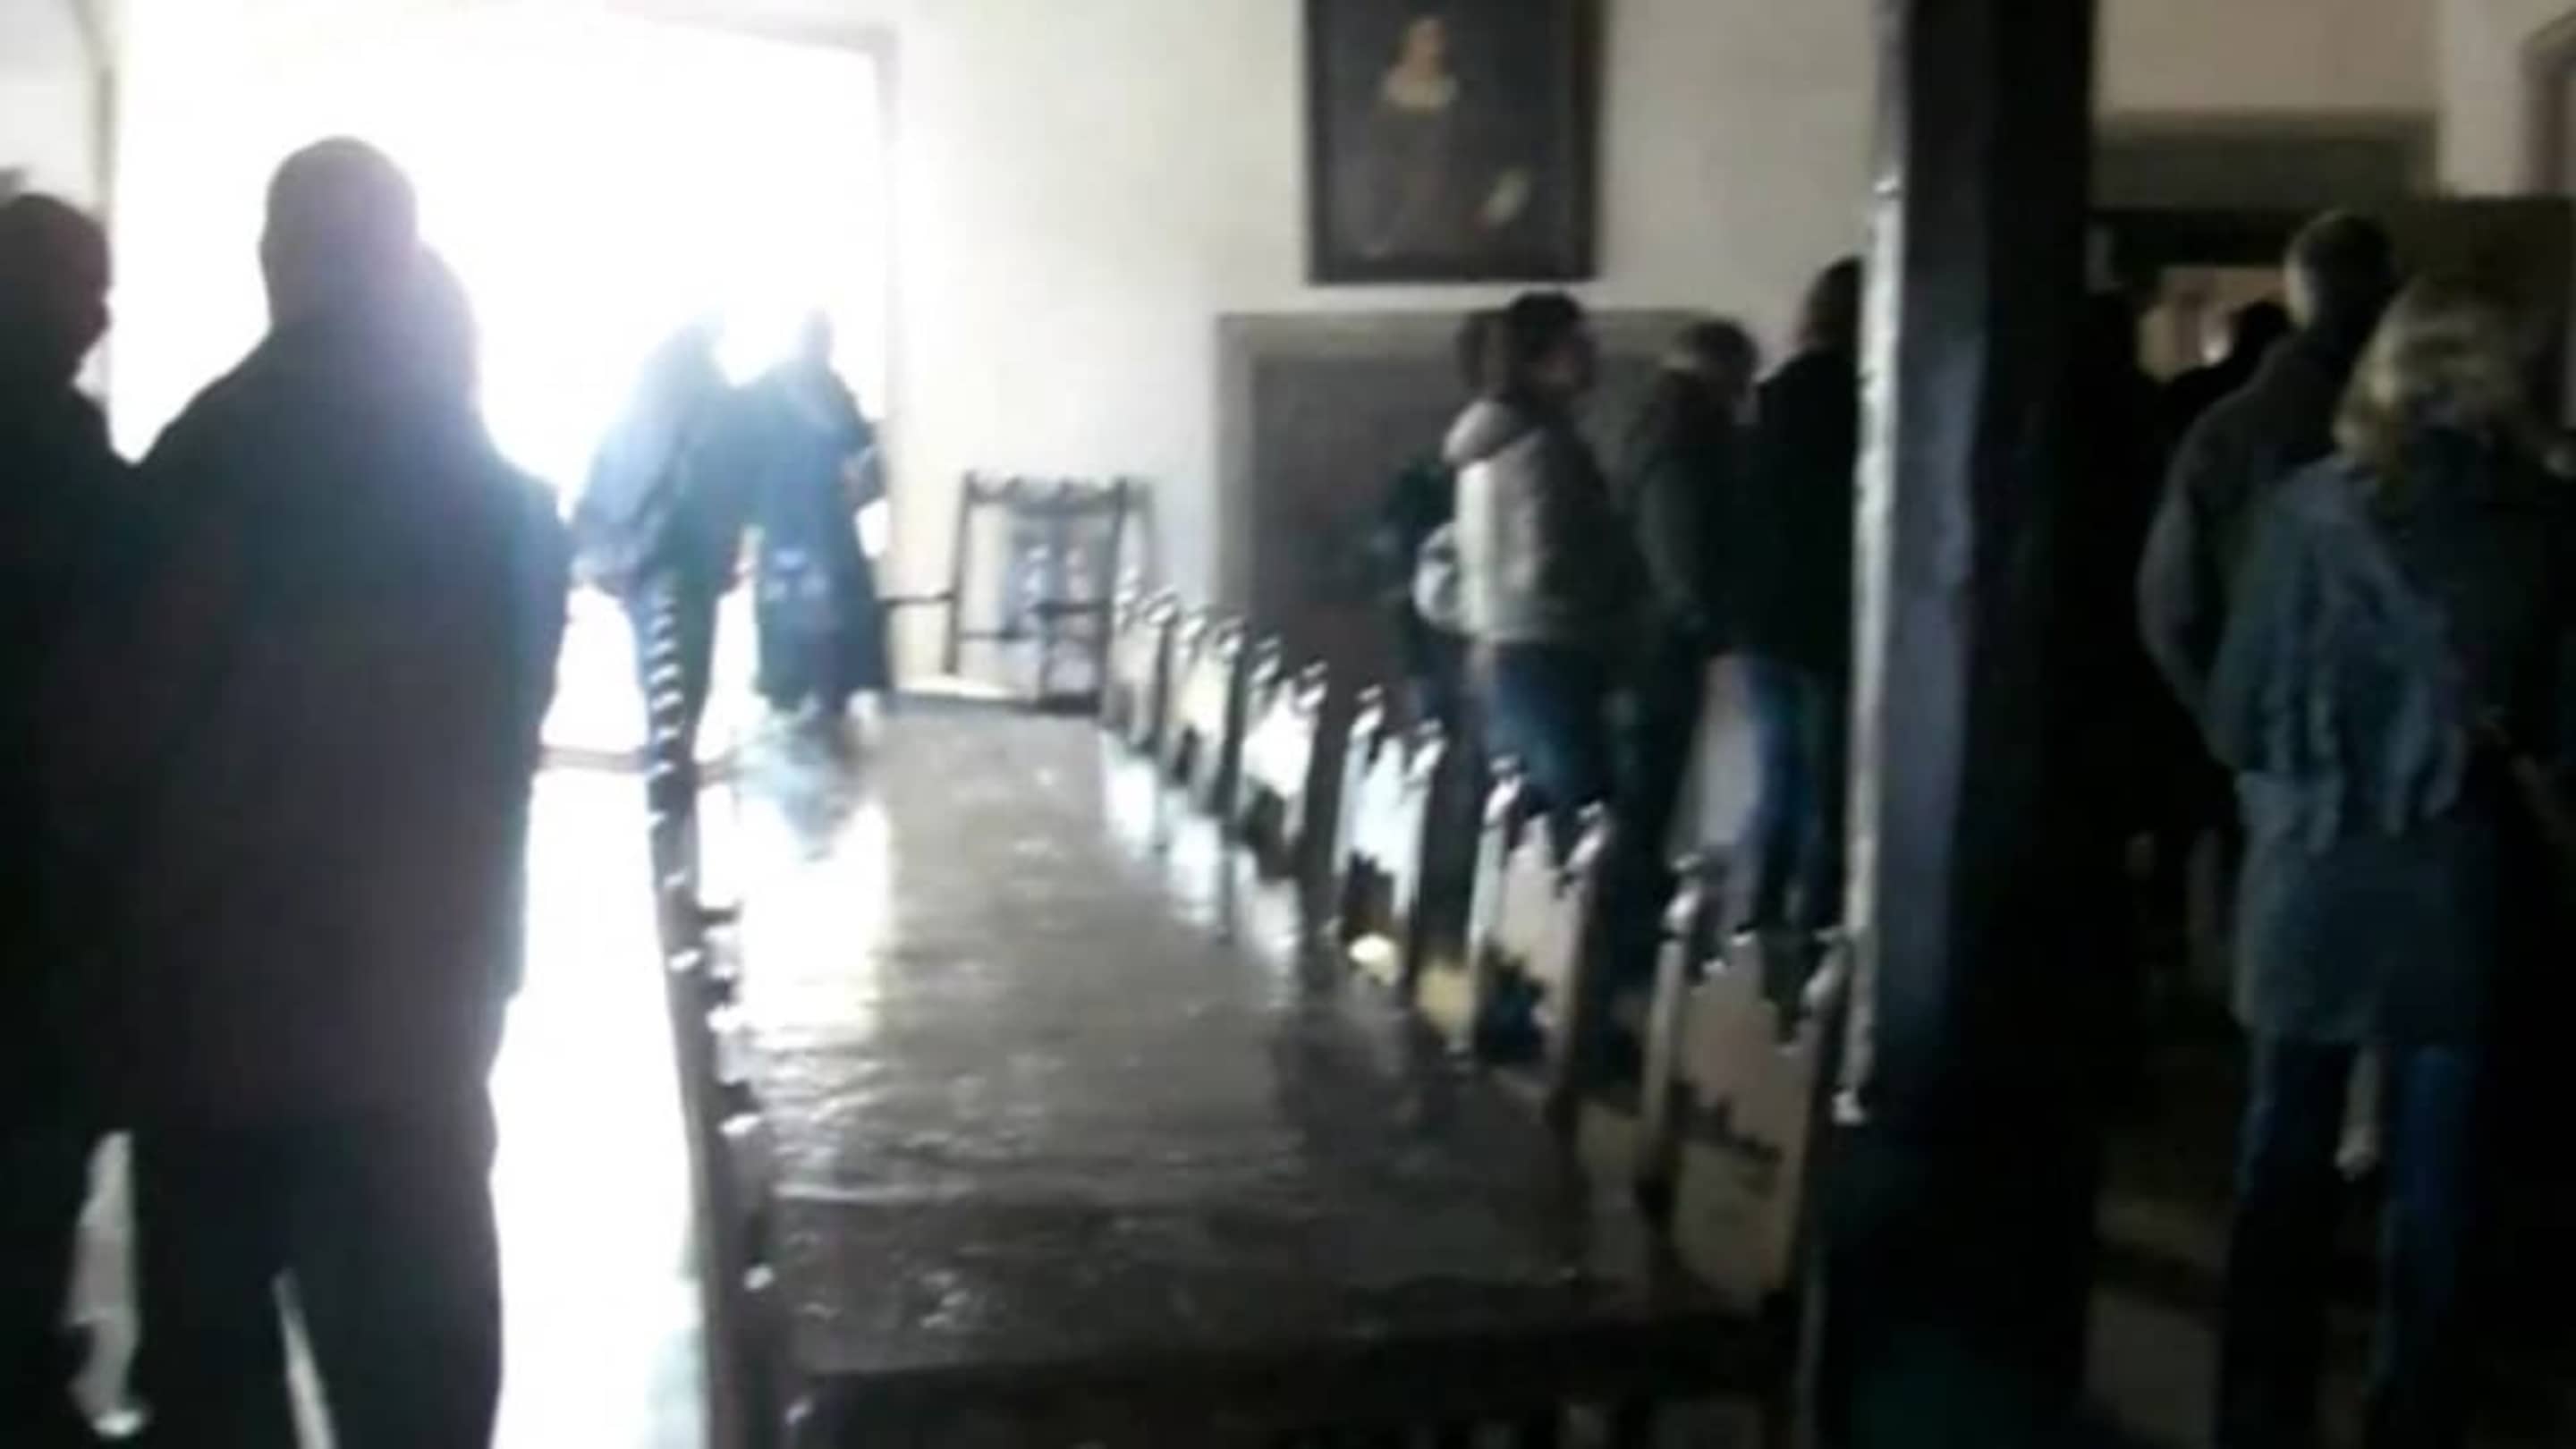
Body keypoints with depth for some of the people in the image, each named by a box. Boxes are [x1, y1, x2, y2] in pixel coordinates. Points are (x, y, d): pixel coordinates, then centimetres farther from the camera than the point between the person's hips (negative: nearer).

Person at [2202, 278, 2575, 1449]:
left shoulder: (2309, 507, -6)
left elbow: (2237, 713, -3)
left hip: (2312, 868, 0)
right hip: (2455, 879, 0)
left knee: (2285, 1155, 11)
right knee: (2432, 1175, 10)